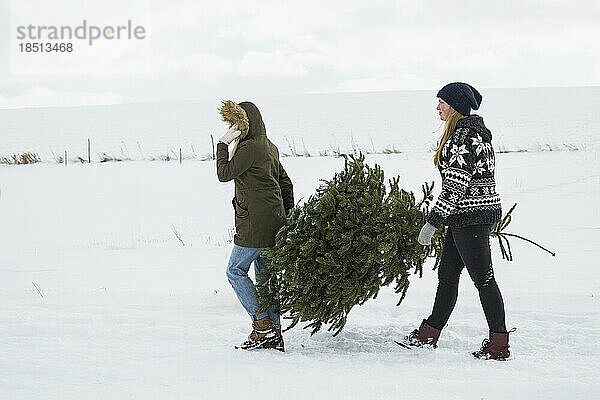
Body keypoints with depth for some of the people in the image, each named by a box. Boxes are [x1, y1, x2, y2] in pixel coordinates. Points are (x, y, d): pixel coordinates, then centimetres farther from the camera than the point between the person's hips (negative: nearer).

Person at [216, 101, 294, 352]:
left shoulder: (250, 147, -13)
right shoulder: (270, 148, 16)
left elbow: (224, 174, -10)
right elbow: (286, 183, 20)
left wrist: (223, 144, -2)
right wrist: (288, 217, 22)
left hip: (256, 222, -9)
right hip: (274, 222, 9)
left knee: (236, 271, 0)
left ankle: (262, 325, -5)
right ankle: (274, 336, 10)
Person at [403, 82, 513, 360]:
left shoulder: (464, 137, -18)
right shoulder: (475, 132, 14)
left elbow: (456, 186, -22)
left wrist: (432, 222, -18)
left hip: (470, 218, -10)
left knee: (483, 278, -4)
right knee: (447, 274, 14)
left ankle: (499, 345, 3)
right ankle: (429, 336, 23)